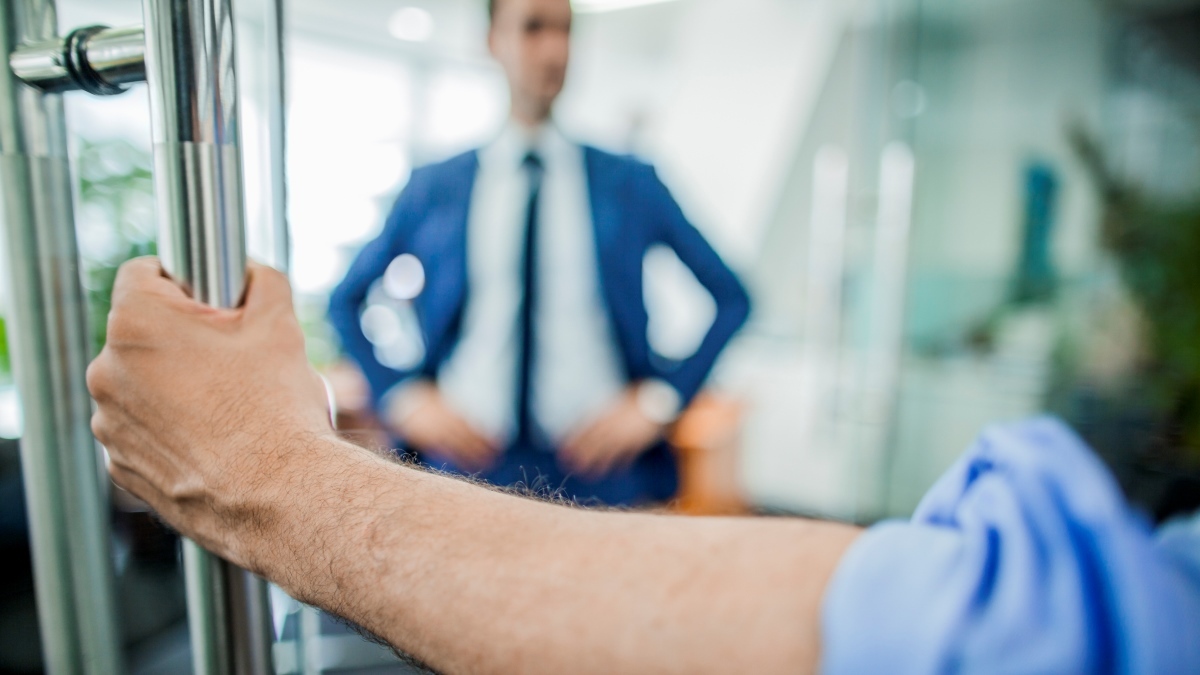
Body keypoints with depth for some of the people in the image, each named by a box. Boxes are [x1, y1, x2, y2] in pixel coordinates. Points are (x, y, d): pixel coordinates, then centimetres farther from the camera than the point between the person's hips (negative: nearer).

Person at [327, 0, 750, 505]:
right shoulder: (432, 187, 5)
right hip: (467, 460, 1)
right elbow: (345, 301, 12)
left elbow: (731, 297, 5)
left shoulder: (631, 183, 3)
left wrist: (658, 401, -5)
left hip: (599, 463, 0)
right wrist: (404, 398, -1)